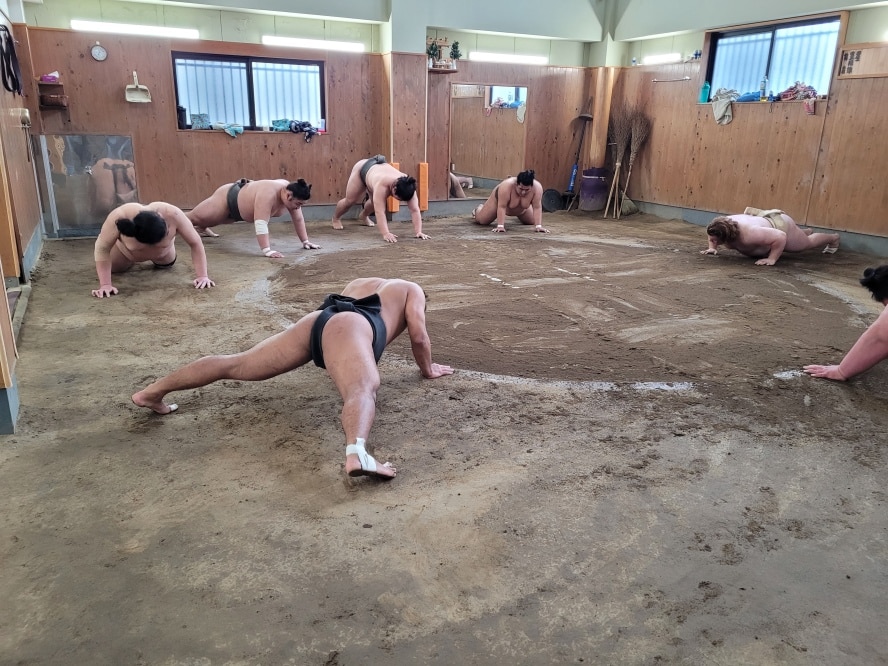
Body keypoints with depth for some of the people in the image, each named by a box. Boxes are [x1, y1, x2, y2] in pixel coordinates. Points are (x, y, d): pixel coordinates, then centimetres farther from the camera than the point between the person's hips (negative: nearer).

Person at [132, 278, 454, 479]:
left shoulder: (358, 283, 43)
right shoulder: (411, 289, 26)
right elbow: (418, 336, 14)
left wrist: (336, 364, 58)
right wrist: (428, 369, 31)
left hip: (316, 320, 7)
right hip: (347, 326, -7)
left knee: (236, 363, 12)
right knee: (362, 390, -33)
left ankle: (153, 391, 16)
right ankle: (356, 452, -64)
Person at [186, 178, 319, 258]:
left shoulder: (290, 191, -21)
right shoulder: (268, 194, -44)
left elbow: (298, 219, -11)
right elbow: (261, 223, -47)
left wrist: (305, 241, -10)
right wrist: (267, 250, -51)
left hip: (242, 197, 7)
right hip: (229, 198, -7)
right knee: (193, 217, 16)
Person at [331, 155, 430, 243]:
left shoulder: (407, 186, -36)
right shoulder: (382, 184, -48)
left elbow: (415, 210, -37)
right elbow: (379, 211, -52)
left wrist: (418, 232, -46)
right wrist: (386, 234, -60)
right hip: (363, 168, -4)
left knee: (375, 202, 8)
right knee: (350, 200, 5)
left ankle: (363, 215, 43)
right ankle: (336, 218, 37)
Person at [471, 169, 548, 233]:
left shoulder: (537, 187, -35)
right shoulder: (507, 186, -42)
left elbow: (537, 207, -32)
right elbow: (501, 207, -39)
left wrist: (538, 226, -37)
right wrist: (500, 226, -42)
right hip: (499, 200, -3)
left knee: (532, 221, 12)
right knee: (481, 220, 4)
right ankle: (479, 208, 37)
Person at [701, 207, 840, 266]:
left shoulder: (748, 234, -48)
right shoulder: (722, 225, -29)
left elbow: (780, 237, -43)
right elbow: (712, 234, -5)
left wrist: (772, 259, -40)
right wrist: (712, 248, -16)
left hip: (780, 226, -6)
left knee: (808, 242, 25)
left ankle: (833, 238, 55)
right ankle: (806, 232, 68)